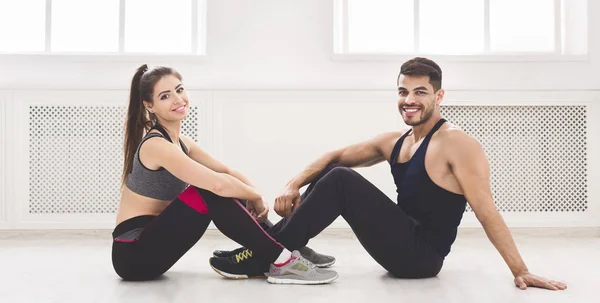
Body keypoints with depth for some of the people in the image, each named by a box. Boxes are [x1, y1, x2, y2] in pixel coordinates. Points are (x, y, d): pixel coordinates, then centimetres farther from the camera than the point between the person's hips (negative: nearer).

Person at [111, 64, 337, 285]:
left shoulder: (180, 142, 10)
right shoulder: (156, 145, -19)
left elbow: (227, 171, 13)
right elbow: (218, 184, -29)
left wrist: (255, 196, -7)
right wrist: (257, 197, -12)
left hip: (151, 242, 9)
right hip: (133, 253, -9)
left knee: (232, 193, 2)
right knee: (211, 194, -24)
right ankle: (281, 262, -22)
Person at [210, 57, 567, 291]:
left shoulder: (457, 143, -14)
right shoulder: (393, 141, 9)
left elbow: (486, 212, -18)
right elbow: (335, 157, 14)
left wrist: (520, 271, -19)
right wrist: (295, 185, -1)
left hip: (422, 254, -8)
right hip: (403, 248, 8)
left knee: (341, 181, -18)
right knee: (334, 172, 4)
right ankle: (273, 240, -3)